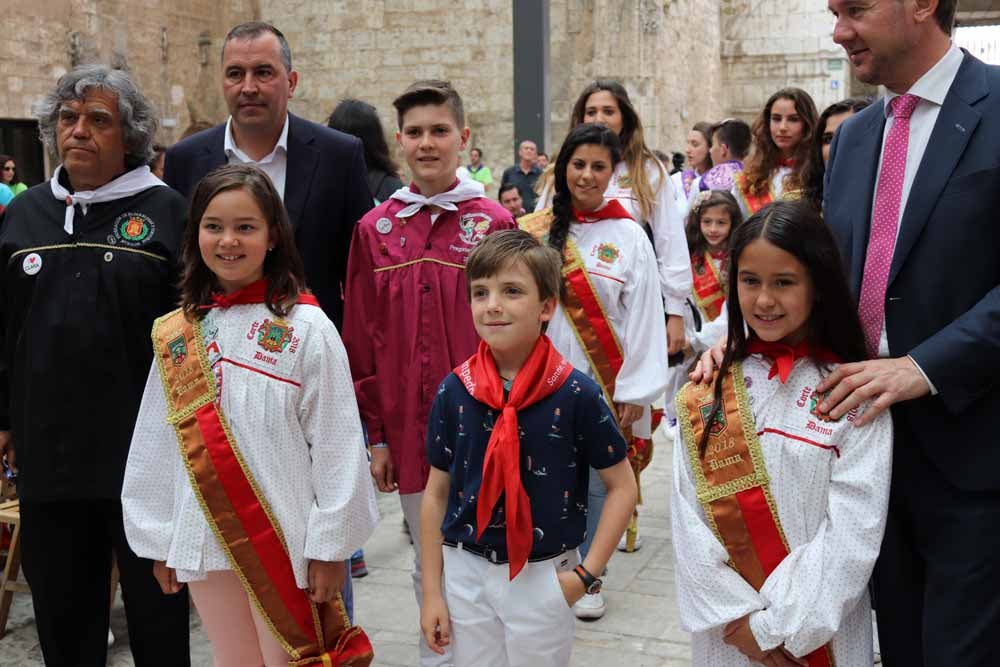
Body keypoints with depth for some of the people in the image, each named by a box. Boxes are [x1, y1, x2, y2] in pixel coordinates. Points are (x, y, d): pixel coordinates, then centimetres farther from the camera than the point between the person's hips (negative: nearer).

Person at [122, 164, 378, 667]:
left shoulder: (305, 328, -10)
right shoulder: (176, 334, 4)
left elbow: (336, 442, -10)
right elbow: (155, 443, 8)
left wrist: (329, 544, -11)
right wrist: (158, 540, 8)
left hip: (284, 540, -4)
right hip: (206, 539, 4)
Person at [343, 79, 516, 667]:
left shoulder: (494, 223, -4)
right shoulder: (375, 230, 3)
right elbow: (363, 340, 5)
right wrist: (376, 434, 4)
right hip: (408, 429, 2)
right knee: (428, 564, 16)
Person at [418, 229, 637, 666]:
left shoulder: (575, 393, -13)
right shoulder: (454, 391, -6)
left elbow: (622, 487, -4)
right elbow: (436, 493, 2)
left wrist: (587, 573, -9)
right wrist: (431, 592, 3)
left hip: (543, 577, -2)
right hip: (465, 572, 2)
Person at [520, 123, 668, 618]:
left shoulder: (628, 236, -1)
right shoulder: (538, 231, 3)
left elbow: (643, 316, -3)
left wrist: (635, 390, -7)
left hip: (604, 383, -1)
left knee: (596, 481, 7)